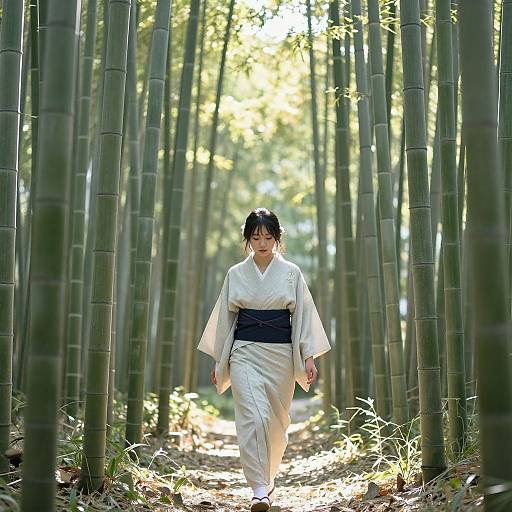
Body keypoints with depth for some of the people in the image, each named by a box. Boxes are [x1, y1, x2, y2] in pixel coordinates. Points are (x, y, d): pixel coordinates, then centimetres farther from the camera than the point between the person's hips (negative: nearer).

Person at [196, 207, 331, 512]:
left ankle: (268, 477, 33)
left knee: (277, 421, 9)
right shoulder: (236, 274, 6)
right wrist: (218, 361, 11)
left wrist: (309, 356, -5)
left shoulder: (291, 273, 4)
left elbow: (304, 315, 3)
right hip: (245, 352, 0)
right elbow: (225, 318, 11)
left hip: (281, 354, 1)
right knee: (253, 417, -16)